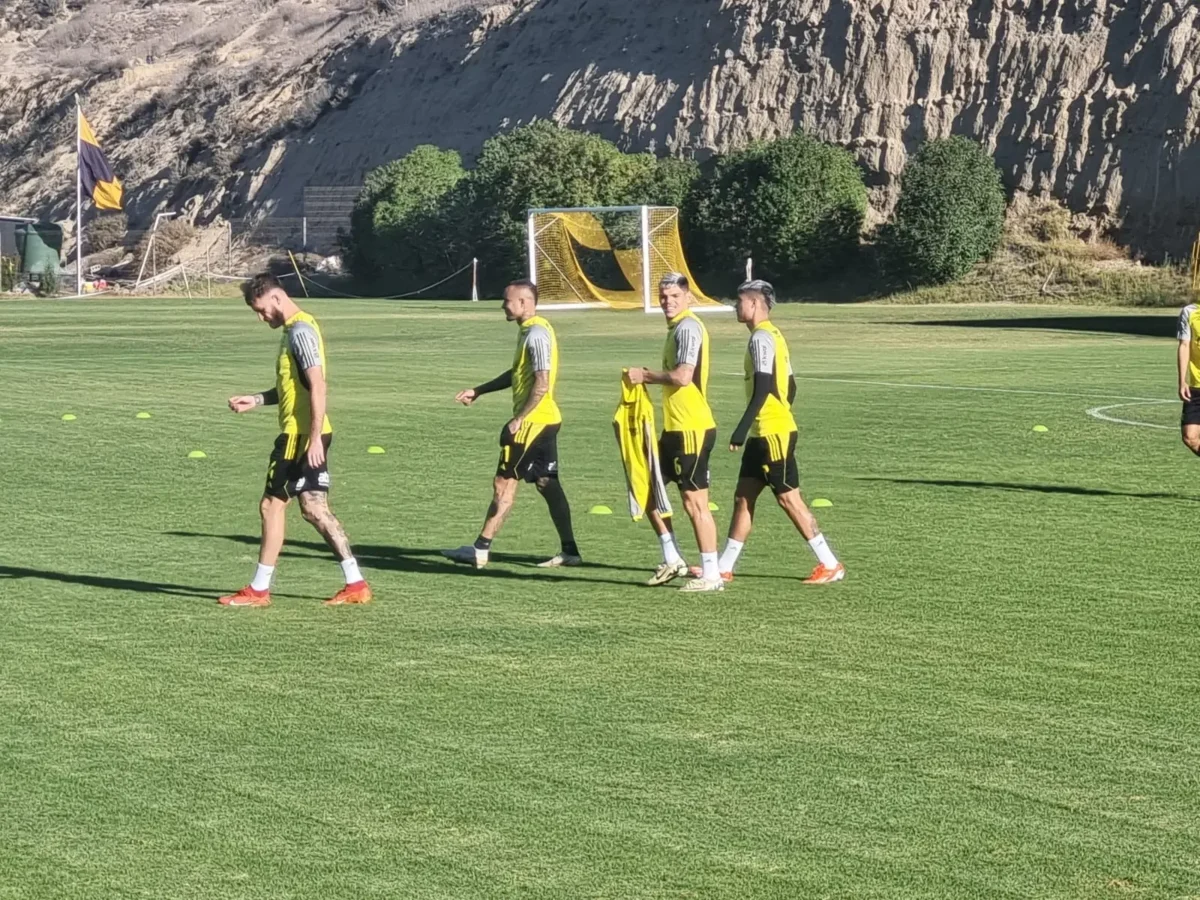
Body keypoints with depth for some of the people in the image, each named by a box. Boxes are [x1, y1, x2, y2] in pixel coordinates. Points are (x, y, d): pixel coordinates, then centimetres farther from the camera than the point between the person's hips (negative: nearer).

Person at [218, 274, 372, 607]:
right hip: (308, 434, 10)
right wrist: (257, 400, 14)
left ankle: (259, 589, 6)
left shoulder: (300, 331, -16)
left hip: (302, 435, -10)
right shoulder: (295, 329, 16)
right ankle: (356, 584, 8)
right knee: (315, 508, 9)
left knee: (272, 504, -2)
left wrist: (314, 438, -25)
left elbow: (318, 387, -22)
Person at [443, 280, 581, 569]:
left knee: (504, 483, -6)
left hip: (533, 422, -10)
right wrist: (478, 391, 25)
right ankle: (569, 551, 13)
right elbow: (517, 374, 26)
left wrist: (518, 419, -22)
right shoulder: (530, 331, 15)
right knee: (547, 483, 12)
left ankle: (480, 550, -4)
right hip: (545, 420, 10)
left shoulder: (536, 334, -17)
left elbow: (542, 384, -23)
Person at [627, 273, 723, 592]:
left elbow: (683, 376, -24)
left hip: (692, 430, -10)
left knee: (695, 501, -6)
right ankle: (672, 559, 23)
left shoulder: (688, 327, -14)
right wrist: (648, 376, 7)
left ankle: (711, 575, 0)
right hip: (675, 428, 10)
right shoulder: (677, 327, 15)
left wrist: (645, 375, -12)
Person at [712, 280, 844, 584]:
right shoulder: (773, 335, 15)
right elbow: (789, 387, 18)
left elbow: (762, 388, -22)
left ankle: (830, 565, 0)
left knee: (789, 499, -5)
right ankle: (723, 568, 13)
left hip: (772, 433, -10)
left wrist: (741, 429, -22)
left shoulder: (761, 338, -15)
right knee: (743, 497, 10)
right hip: (764, 433, 10)